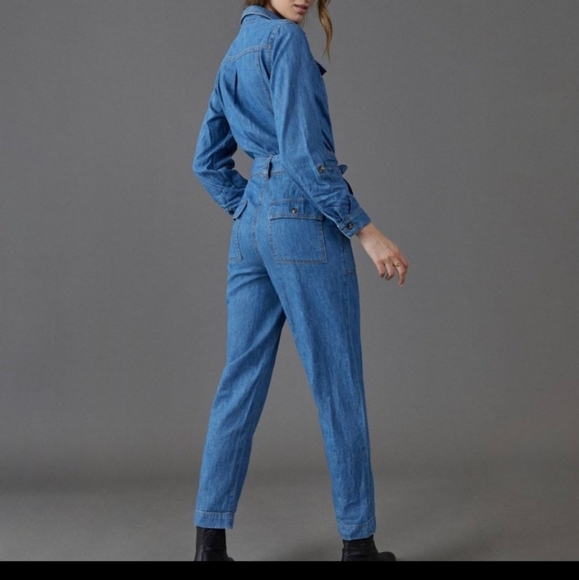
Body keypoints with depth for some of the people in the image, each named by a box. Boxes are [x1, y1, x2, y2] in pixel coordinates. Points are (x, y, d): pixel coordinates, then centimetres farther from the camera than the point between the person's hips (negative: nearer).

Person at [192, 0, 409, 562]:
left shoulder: (233, 58, 18)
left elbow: (208, 162, 22)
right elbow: (303, 150, -17)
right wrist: (366, 230, -15)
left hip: (250, 227, 8)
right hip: (305, 220, -8)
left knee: (240, 383, 7)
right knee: (338, 386, 0)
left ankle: (210, 541, 7)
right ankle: (357, 542, 8)